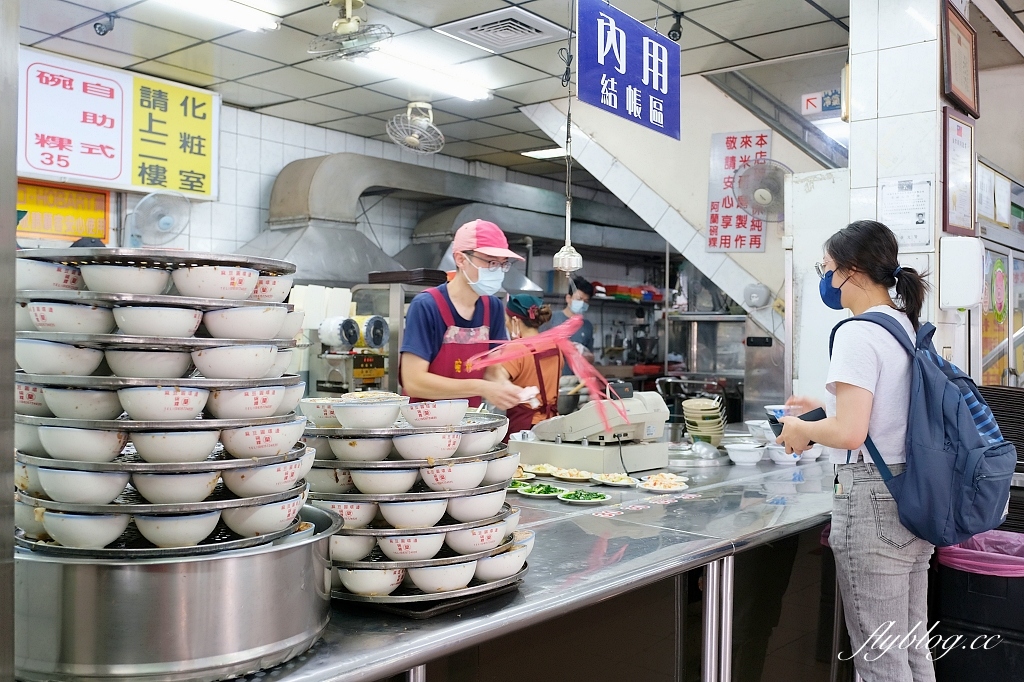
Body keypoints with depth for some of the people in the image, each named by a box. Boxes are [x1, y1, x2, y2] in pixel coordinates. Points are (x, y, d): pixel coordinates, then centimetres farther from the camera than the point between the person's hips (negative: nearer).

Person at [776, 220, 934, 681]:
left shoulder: (858, 334, -16)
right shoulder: (910, 327, 11)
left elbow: (850, 433, -24)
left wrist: (803, 429, -6)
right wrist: (829, 408, 22)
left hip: (872, 501, -9)